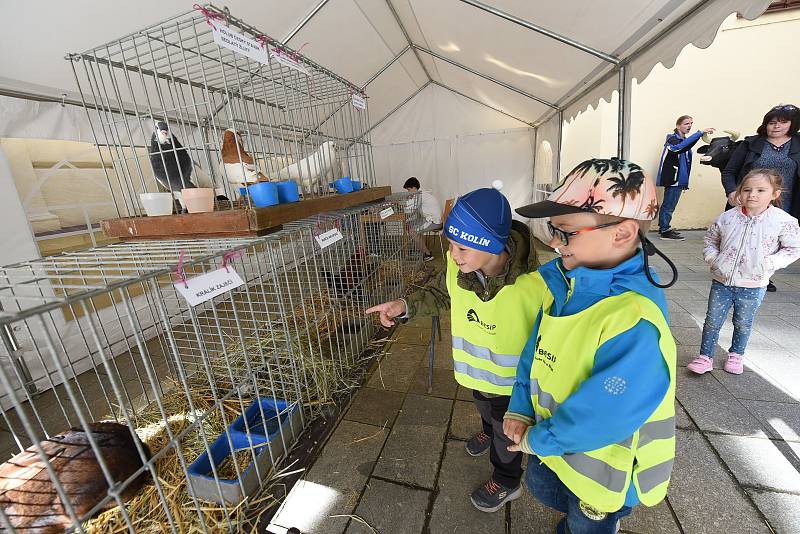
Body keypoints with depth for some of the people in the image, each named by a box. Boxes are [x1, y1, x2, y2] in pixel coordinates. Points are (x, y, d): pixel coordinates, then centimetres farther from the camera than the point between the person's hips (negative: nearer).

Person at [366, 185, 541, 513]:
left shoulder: (533, 282, -39)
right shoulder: (457, 266, -26)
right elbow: (441, 295, -5)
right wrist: (406, 305, -21)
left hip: (510, 378, -4)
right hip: (475, 367, 5)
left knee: (507, 430, 25)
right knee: (484, 408, 36)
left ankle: (506, 481, 57)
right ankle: (489, 432, 72)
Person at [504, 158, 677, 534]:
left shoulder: (635, 323, -37)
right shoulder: (563, 281, -12)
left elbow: (602, 416, -32)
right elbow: (536, 348, -3)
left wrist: (538, 440, -17)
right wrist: (520, 408, -8)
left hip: (604, 463, -6)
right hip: (556, 437, 7)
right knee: (539, 485, 32)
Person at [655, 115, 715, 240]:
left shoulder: (684, 140, 21)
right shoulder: (673, 139, -8)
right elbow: (680, 146, -31)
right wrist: (700, 132, -36)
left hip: (678, 178, 9)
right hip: (672, 178, -9)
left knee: (668, 205, 11)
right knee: (669, 205, -8)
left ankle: (664, 228, 17)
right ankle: (665, 231, -4)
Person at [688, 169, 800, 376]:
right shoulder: (727, 217, -6)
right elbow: (710, 238, 10)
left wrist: (771, 263, -15)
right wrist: (712, 256, -4)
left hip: (753, 286, -1)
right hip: (721, 282, 1)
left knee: (743, 323, 17)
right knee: (712, 321, 7)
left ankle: (736, 354, 38)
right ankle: (705, 357, 18)